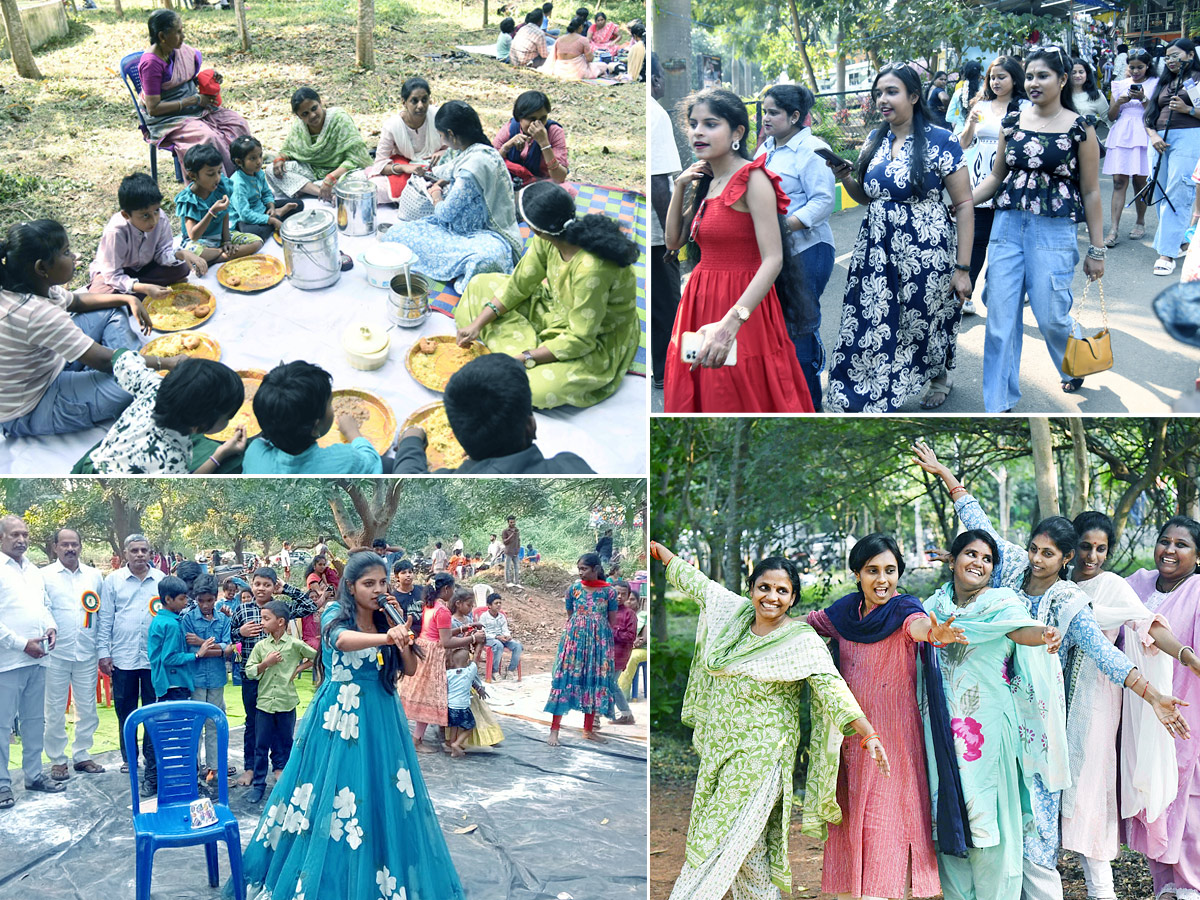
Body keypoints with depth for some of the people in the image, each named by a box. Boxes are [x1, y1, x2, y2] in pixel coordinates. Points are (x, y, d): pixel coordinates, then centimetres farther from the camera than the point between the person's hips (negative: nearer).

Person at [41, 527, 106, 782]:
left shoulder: (94, 576, 8)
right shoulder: (44, 576, -1)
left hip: (87, 653, 3)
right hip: (56, 653, -3)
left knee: (87, 708, 9)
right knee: (55, 710, 4)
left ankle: (82, 755, 20)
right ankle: (57, 759, 14)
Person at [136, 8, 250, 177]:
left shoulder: (183, 51, 2)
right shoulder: (151, 63, -20)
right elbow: (153, 109, -22)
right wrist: (194, 100, -20)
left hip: (194, 106, 8)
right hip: (166, 119, -8)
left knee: (238, 123, -10)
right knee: (208, 137, -32)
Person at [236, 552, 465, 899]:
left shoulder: (387, 619, 6)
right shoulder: (336, 615, -9)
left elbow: (410, 669, 1)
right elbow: (342, 640, -33)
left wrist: (399, 626, -13)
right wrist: (385, 637, -51)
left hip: (380, 719, 5)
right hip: (338, 716, -4)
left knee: (382, 799, 5)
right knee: (326, 797, -2)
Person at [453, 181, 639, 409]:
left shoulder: (592, 269, -39)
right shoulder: (550, 240, -17)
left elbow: (580, 340, -31)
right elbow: (519, 284, -2)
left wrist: (525, 358, -27)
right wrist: (478, 324, -8)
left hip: (600, 341, -8)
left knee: (536, 388, -32)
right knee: (481, 286, 7)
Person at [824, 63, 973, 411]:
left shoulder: (940, 141, -10)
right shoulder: (875, 141, 8)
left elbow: (964, 204, -10)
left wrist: (962, 268, -14)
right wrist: (844, 178, -2)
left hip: (925, 252, -4)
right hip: (877, 251, 5)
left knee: (926, 320, 11)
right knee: (871, 328, -1)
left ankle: (941, 374, 41)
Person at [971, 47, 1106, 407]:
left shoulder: (1079, 129, -3)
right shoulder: (1012, 123, 7)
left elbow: (1090, 192, -1)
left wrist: (1097, 250, 0)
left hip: (1053, 232, -3)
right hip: (1007, 227, 3)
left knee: (1051, 317, 2)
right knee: (1000, 318, 1)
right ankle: (999, 403, 10)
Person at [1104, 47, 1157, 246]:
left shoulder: (1154, 84, 6)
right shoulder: (1120, 84, 13)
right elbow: (1111, 116, 11)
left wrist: (1143, 99, -15)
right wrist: (1118, 102, -8)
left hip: (1143, 135, -1)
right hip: (1121, 135, 2)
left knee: (1140, 181, 2)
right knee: (1119, 182, -6)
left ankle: (1140, 223, 20)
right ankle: (1114, 230, -11)